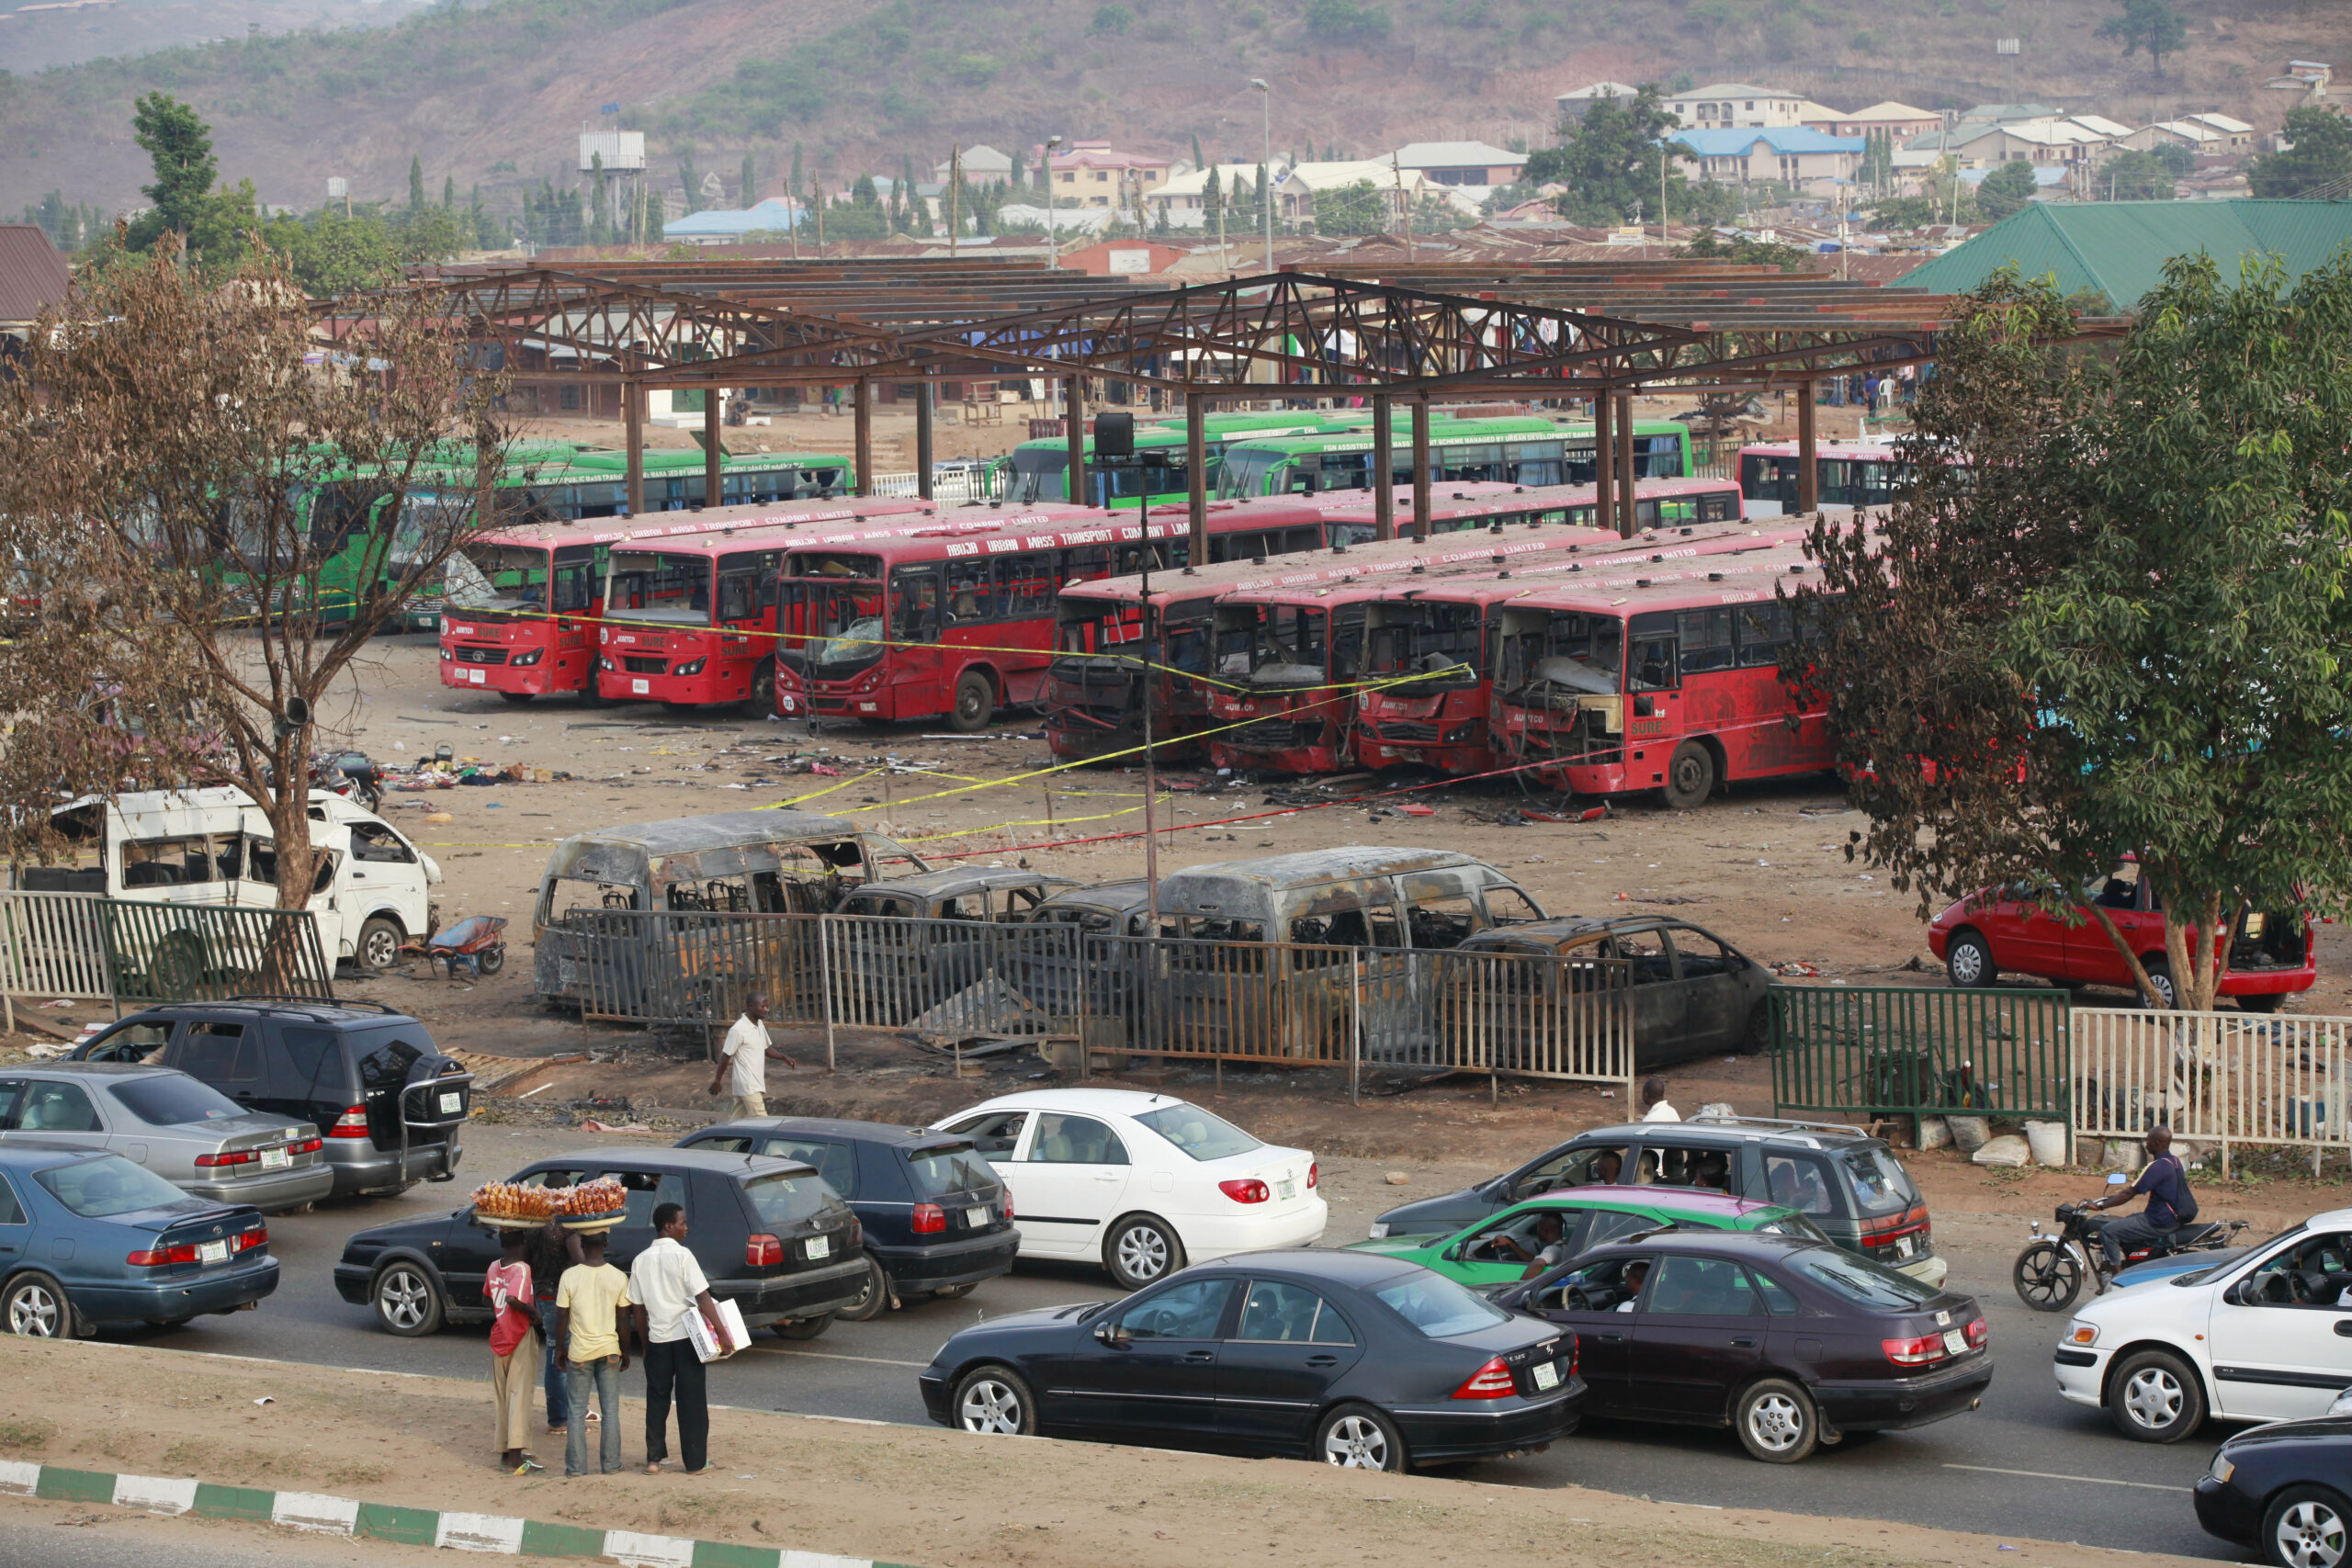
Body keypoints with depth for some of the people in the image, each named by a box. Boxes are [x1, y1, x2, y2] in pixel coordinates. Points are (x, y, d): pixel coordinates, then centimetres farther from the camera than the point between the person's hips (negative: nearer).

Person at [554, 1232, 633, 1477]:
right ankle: (610, 1464, 10)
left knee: (577, 1411, 6)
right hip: (609, 1350, 1)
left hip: (579, 1352, -1)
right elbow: (623, 1320, 1)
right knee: (611, 1410, 9)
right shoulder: (619, 1278, -5)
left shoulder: (570, 1276, -9)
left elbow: (561, 1317, -4)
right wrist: (625, 1351, 13)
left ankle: (576, 1466, 6)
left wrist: (560, 1349, 8)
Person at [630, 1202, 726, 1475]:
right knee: (691, 1401, 4)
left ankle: (654, 1459, 11)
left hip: (657, 1340, 4)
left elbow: (637, 1308, 7)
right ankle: (695, 1461, 7)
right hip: (686, 1337, -4)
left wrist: (645, 1343, 16)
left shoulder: (641, 1261, 4)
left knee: (657, 1400, 13)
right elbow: (703, 1298, -16)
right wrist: (721, 1332, -14)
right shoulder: (682, 1256, -11)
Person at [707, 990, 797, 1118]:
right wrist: (717, 1081, -6)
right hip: (748, 1087, -8)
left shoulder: (760, 1025, 10)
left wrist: (784, 1057, 7)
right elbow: (726, 1056, -12)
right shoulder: (738, 1030, -17)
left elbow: (766, 1048, 23)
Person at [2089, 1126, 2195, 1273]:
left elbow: (2130, 1193, -20)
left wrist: (2100, 1205, -15)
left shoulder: (2157, 1167, -20)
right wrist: (2117, 1194, 21)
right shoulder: (2174, 1162, 10)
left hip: (2159, 1223, -10)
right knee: (2121, 1224, 26)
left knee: (2108, 1231, -10)